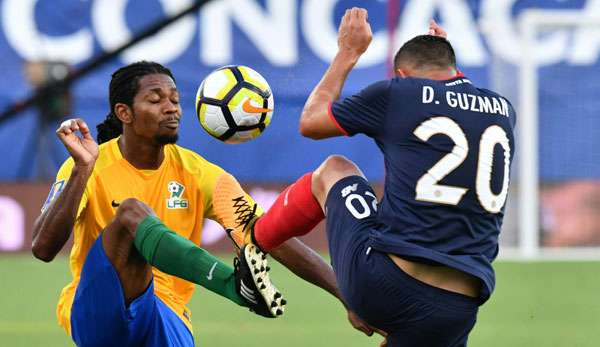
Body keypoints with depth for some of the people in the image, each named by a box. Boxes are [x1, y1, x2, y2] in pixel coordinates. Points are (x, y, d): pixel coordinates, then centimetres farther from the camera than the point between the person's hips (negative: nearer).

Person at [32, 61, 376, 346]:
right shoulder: (92, 168, -5)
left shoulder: (198, 175, 1)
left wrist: (346, 293, -15)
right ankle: (238, 286, -46)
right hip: (95, 317, -3)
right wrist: (82, 169, -26)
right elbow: (44, 248, -17)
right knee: (131, 211, -28)